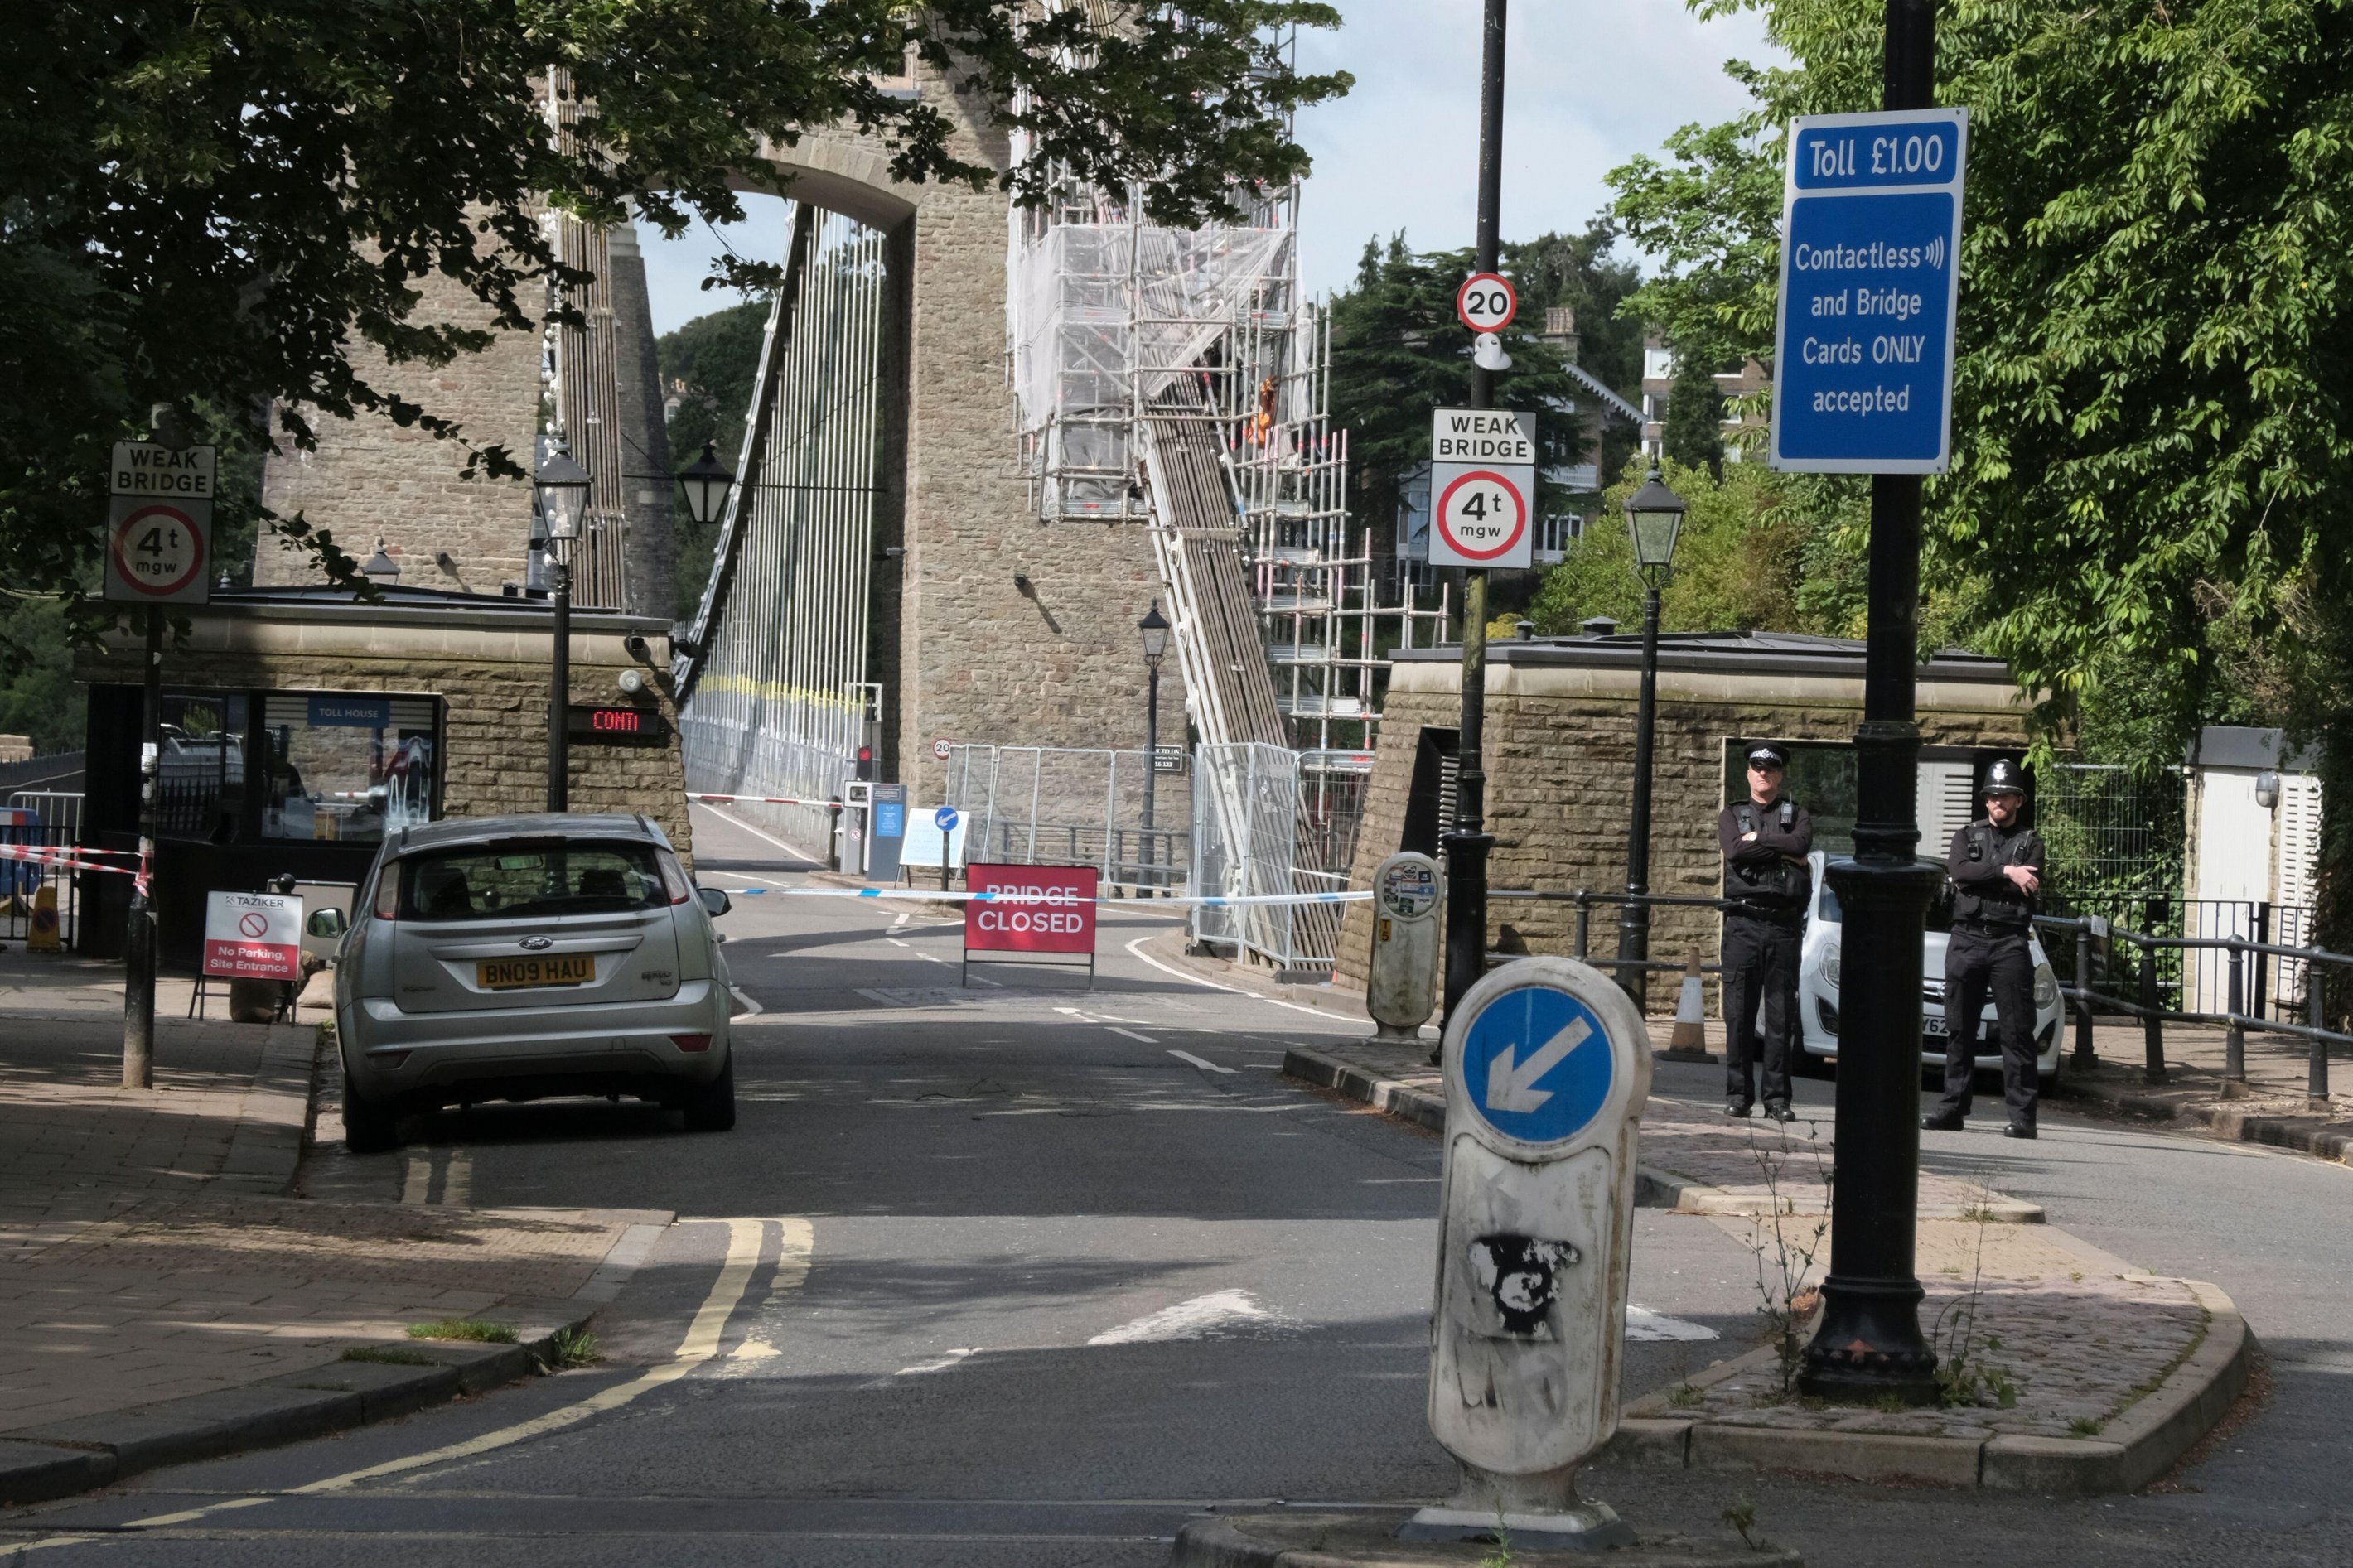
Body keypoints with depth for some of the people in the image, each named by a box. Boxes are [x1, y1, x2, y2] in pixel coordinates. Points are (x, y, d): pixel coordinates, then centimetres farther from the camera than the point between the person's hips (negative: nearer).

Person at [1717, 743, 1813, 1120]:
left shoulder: (1796, 814, 13)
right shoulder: (1732, 815, 13)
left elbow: (1802, 843, -10)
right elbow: (1734, 851, -8)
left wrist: (1758, 839, -6)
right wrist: (1782, 850, -6)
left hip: (1784, 923, 0)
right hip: (1743, 922, 0)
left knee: (1781, 1014, -1)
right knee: (1738, 1012, -2)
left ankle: (1777, 1096, 2)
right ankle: (1738, 1094, 2)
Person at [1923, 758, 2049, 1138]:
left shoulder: (2030, 842, 11)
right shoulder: (1967, 836, 16)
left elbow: (2030, 886, -7)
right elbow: (1960, 871, -5)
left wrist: (1979, 877, -4)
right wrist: (2005, 872, -13)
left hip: (2010, 942, -3)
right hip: (1966, 939, 3)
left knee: (2016, 1032, -6)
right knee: (1959, 1030, 5)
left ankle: (2022, 1116, -8)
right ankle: (1952, 1109, 10)